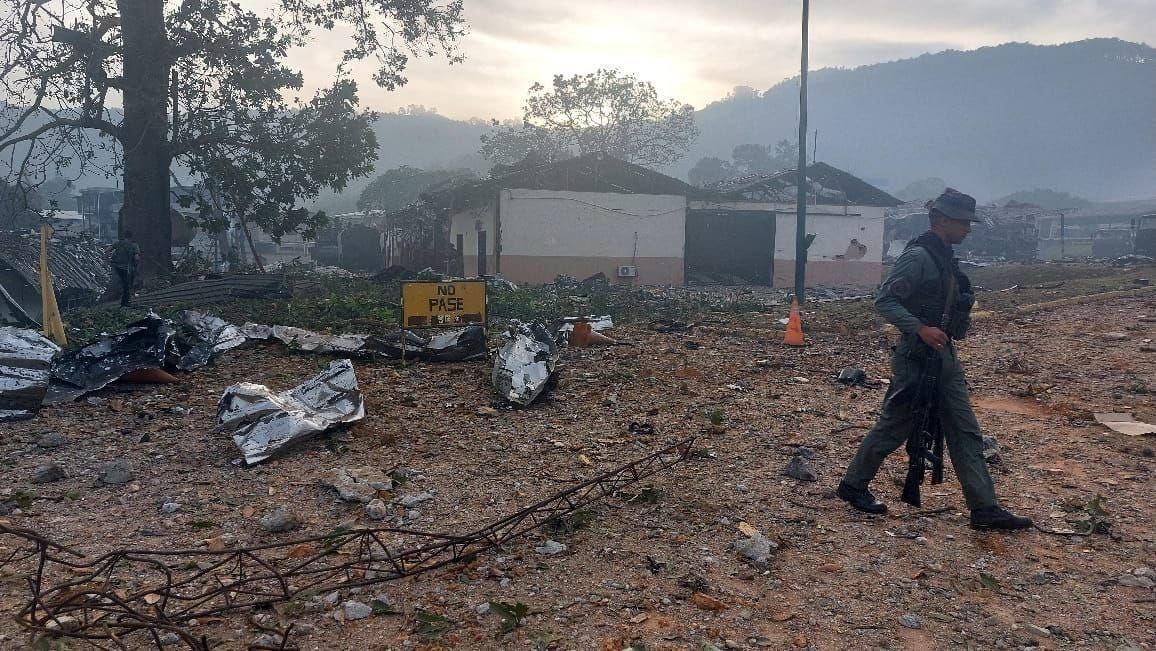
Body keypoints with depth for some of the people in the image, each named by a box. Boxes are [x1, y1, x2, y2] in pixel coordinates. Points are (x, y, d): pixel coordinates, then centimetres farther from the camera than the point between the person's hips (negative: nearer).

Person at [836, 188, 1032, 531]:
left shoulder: (944, 257, 12)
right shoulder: (917, 256, -16)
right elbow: (884, 301, -21)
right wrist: (921, 329, -28)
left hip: (944, 356, 9)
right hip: (917, 358, -9)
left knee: (966, 432, 7)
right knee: (894, 427, 3)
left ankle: (985, 509, 12)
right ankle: (852, 485, 21)